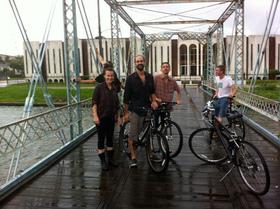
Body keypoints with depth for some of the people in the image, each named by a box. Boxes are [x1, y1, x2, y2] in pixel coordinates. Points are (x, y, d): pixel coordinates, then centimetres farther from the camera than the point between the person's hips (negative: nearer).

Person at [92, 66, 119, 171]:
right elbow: (94, 103, -11)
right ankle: (103, 161, 13)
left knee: (110, 138, 13)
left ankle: (110, 159, 26)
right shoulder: (99, 87, -8)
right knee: (101, 139, 3)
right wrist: (95, 116, -18)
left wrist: (116, 115, 16)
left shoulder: (114, 88, 8)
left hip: (111, 118, 5)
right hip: (101, 118, -5)